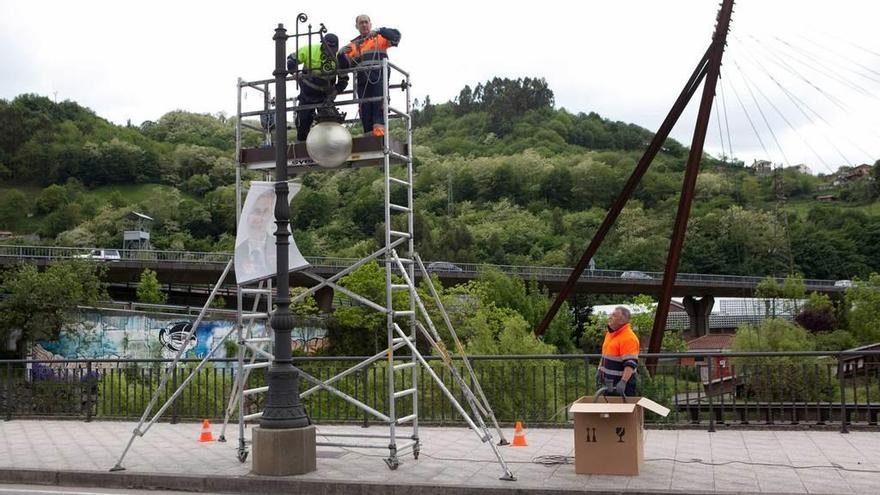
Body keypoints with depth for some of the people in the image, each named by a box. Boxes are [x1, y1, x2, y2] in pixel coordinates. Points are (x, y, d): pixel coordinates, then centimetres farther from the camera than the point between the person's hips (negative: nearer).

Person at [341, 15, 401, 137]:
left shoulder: (379, 38, 15)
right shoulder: (353, 44, 24)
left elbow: (396, 36, -3)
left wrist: (379, 31, -17)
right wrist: (343, 53, -5)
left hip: (379, 77, -3)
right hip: (363, 80, 3)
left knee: (378, 102, -21)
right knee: (365, 107, -3)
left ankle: (379, 127, -30)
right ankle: (369, 133, -4)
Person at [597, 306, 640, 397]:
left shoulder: (629, 338, -21)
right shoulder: (610, 333, 9)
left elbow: (630, 364, -28)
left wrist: (623, 382, -37)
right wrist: (600, 370, 20)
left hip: (621, 385, -9)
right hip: (609, 383, 9)